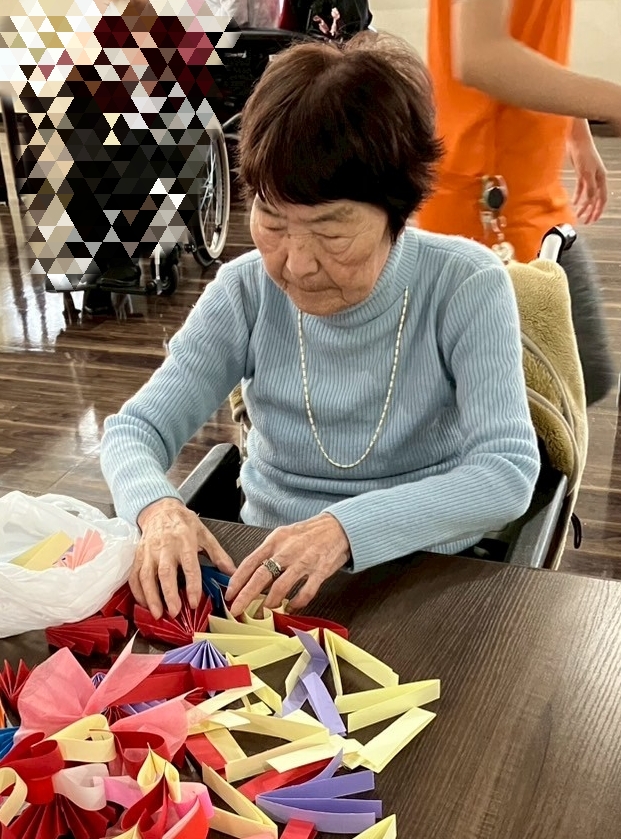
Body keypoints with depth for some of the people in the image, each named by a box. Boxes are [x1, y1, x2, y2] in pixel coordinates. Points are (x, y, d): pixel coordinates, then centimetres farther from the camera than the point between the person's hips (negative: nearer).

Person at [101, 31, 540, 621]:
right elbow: (134, 429, -4)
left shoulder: (467, 288, -14)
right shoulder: (246, 292, -7)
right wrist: (157, 507, -27)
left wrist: (346, 527, -36)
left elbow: (509, 472, -21)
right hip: (267, 575, 2)